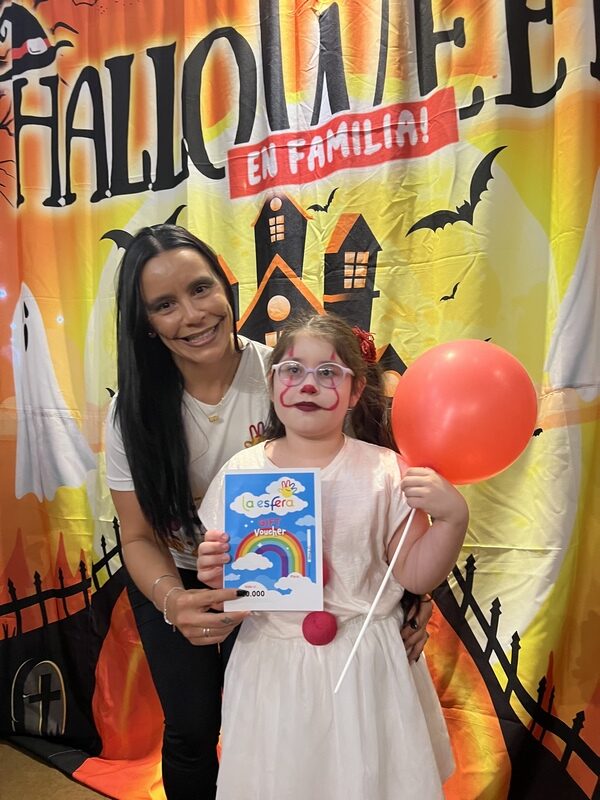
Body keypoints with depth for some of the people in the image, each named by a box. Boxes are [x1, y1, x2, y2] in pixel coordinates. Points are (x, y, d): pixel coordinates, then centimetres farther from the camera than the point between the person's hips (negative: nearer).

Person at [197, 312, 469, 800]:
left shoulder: (384, 472, -10)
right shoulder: (241, 472, -6)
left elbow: (417, 576, -8)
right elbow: (223, 575, 2)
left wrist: (453, 518, -23)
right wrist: (214, 574, -19)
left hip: (364, 665, -1)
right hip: (271, 667, 1)